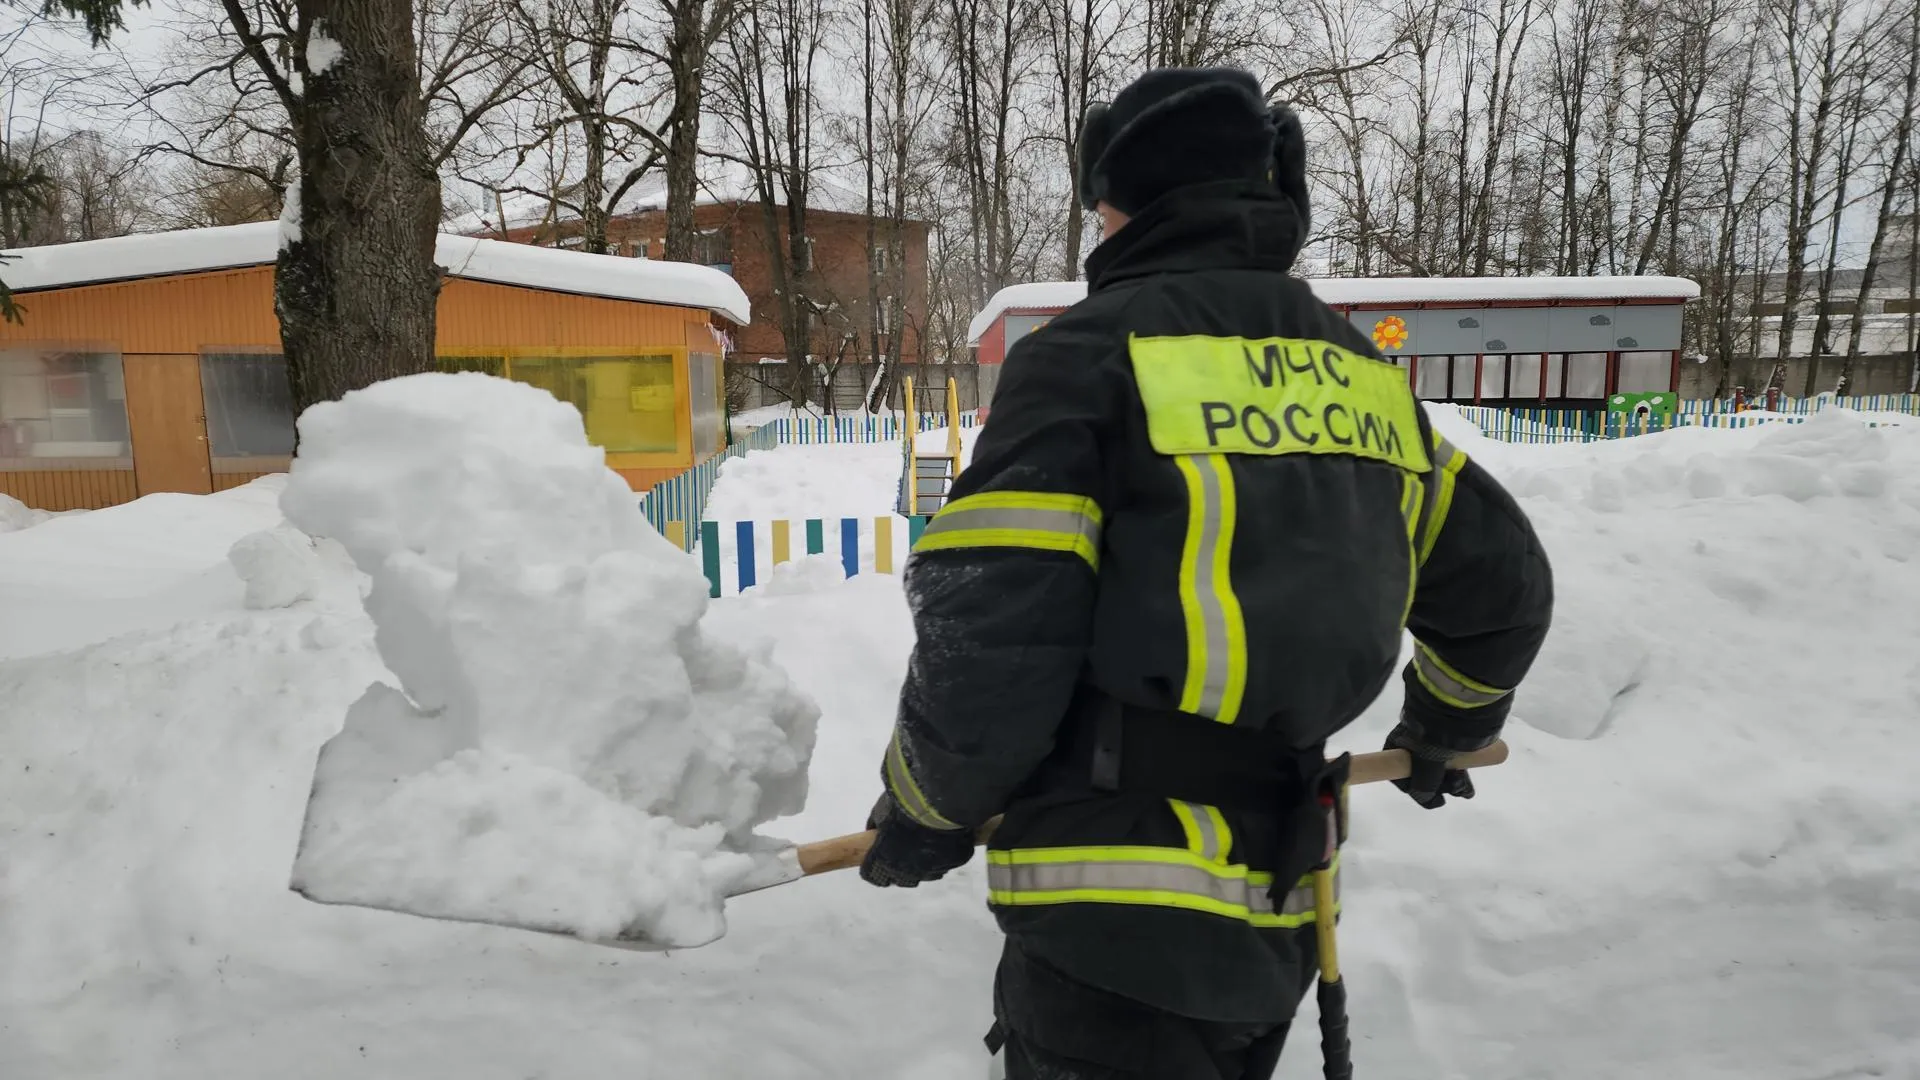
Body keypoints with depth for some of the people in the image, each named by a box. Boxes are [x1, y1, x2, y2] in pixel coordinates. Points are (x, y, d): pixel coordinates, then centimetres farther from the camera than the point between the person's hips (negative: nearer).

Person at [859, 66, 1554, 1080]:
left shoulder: (1089, 350, -12)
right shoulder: (1356, 369, 9)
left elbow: (987, 639, -19)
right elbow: (1504, 583, 17)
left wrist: (924, 811, 0)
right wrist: (1445, 731, 35)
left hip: (1114, 928, -7)